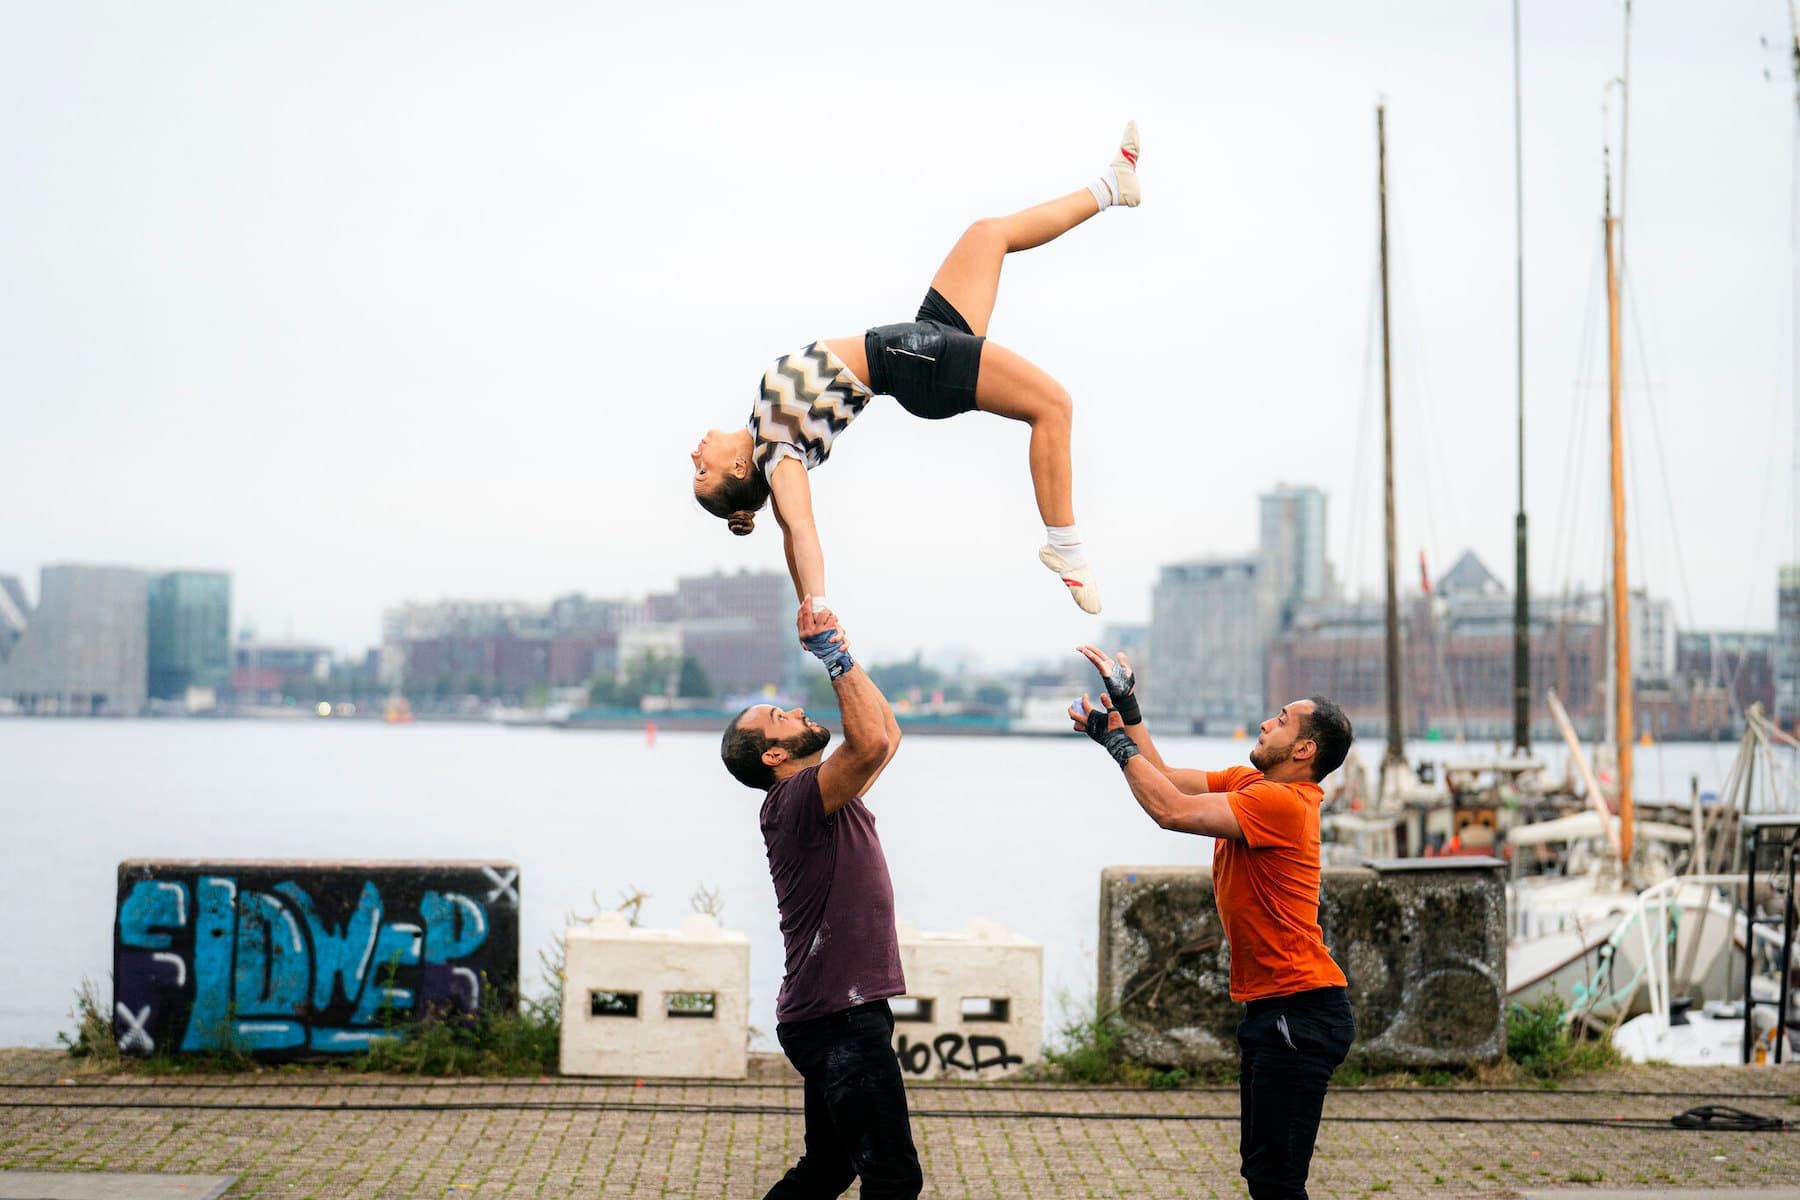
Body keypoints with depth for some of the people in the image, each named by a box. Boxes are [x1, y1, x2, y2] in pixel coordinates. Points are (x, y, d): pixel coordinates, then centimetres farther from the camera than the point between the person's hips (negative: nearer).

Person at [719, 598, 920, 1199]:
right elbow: (870, 742, -31)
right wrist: (836, 658, -21)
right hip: (840, 1019, -10)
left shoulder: (827, 795, 15)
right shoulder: (797, 798, -14)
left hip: (839, 1014, 10)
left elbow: (887, 733, 26)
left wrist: (842, 654, 18)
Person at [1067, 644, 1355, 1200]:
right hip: (1270, 1008, 10)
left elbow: (1171, 809, -23)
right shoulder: (1247, 783, 11)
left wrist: (1115, 739, -12)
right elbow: (1169, 779, 18)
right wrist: (1127, 707, 10)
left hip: (1301, 1011, -10)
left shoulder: (1282, 802, -19)